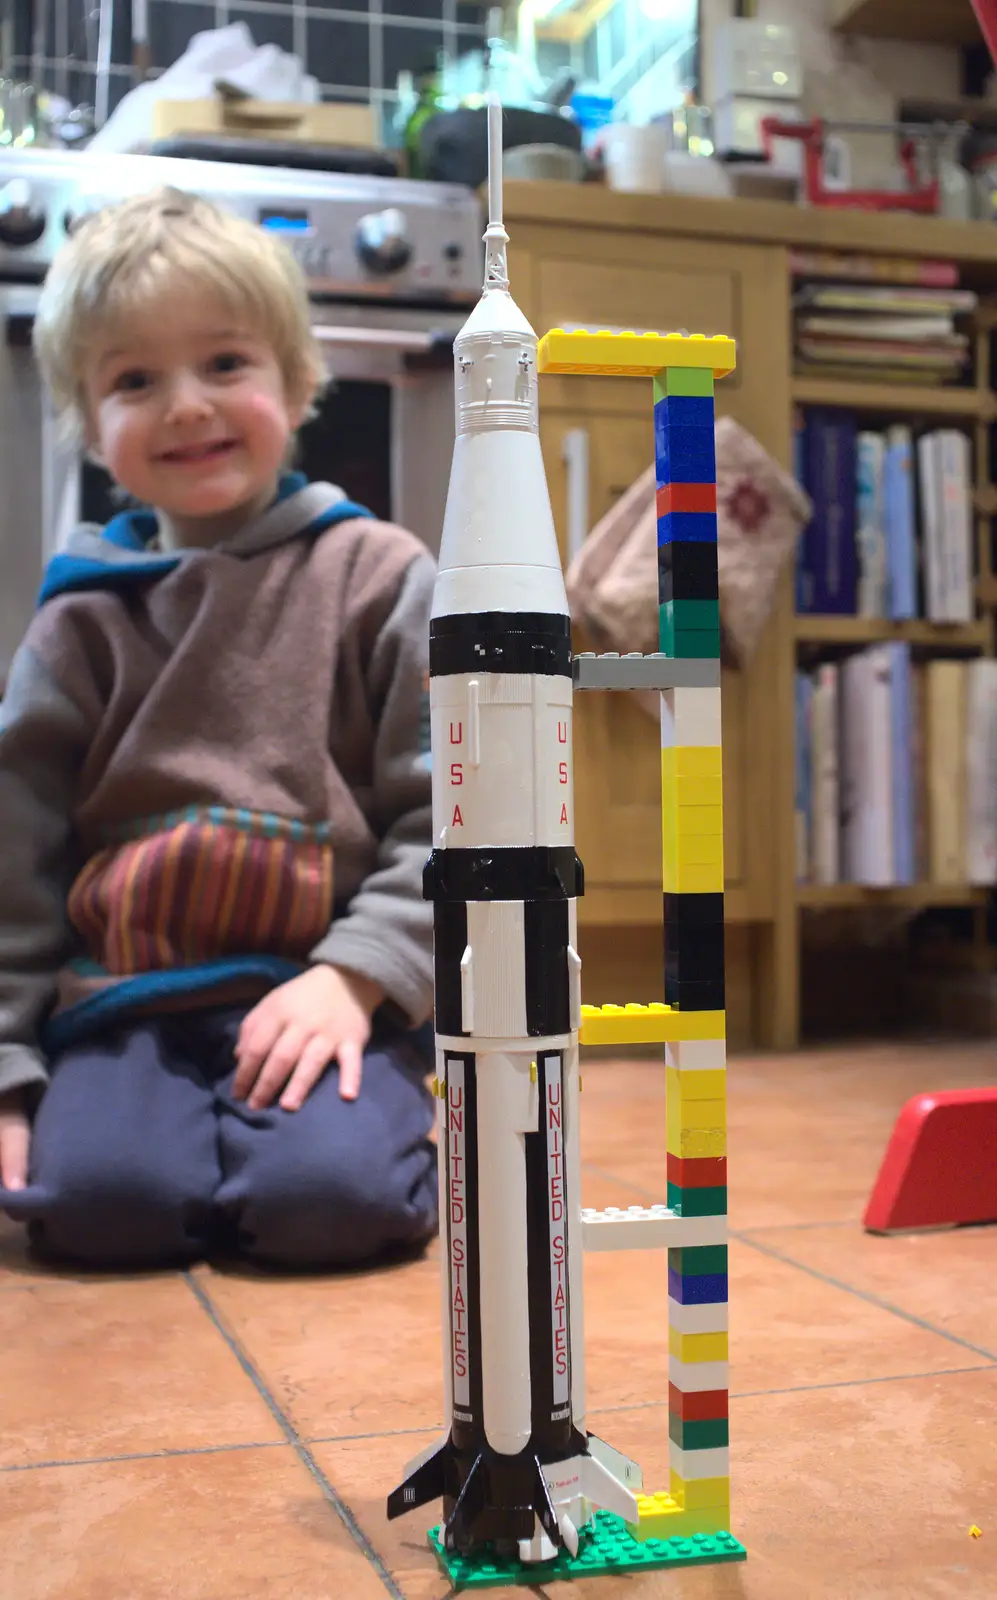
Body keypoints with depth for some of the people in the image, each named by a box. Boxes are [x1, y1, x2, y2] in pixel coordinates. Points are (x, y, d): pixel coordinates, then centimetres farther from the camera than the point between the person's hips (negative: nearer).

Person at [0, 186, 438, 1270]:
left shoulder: (380, 577, 4)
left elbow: (453, 815, 0)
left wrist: (356, 976, -13)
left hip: (325, 991, -1)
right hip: (123, 1003, 2)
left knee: (326, 1198, -27)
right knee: (98, 1200, -25)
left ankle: (364, 1118, 6)